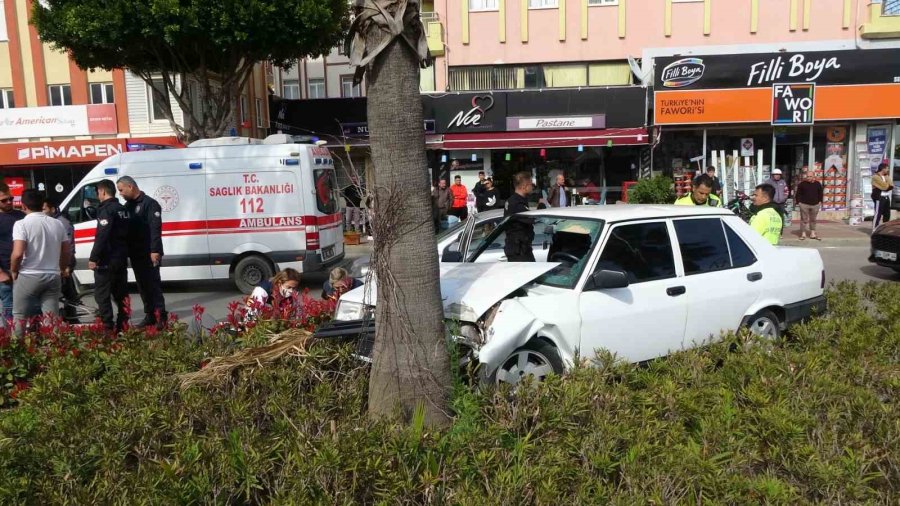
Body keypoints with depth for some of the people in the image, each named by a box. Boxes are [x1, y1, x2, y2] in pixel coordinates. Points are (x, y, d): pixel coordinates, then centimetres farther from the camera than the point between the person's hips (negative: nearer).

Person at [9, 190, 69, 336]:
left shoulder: (22, 224, -10)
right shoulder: (57, 224, 6)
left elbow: (18, 253, -19)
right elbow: (66, 252, 11)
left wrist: (13, 271, -2)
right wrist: (62, 269, 27)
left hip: (28, 276, -4)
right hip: (53, 276, 4)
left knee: (19, 317, 10)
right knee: (52, 318, 7)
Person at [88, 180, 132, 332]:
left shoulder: (106, 210, -13)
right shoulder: (123, 210, 14)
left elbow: (102, 236, -22)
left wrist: (93, 258, -20)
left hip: (107, 260, -9)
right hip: (121, 259, 9)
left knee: (102, 294, -4)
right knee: (121, 293, 13)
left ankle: (108, 327, -7)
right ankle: (122, 325, 17)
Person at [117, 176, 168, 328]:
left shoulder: (149, 203, -9)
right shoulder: (127, 205, 16)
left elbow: (155, 229, -17)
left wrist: (155, 250, -24)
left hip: (149, 254, -8)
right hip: (136, 253, 8)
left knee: (153, 284, -7)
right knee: (142, 285, 10)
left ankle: (161, 317, -5)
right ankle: (149, 315, 17)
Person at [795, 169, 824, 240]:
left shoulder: (817, 184, 6)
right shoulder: (802, 184, -2)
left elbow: (820, 193, 14)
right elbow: (798, 193, 2)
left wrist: (820, 201, 6)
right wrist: (799, 201, -6)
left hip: (815, 205, 3)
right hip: (804, 204, -3)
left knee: (813, 220, 11)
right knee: (804, 220, -1)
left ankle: (812, 234, 18)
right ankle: (803, 234, 6)